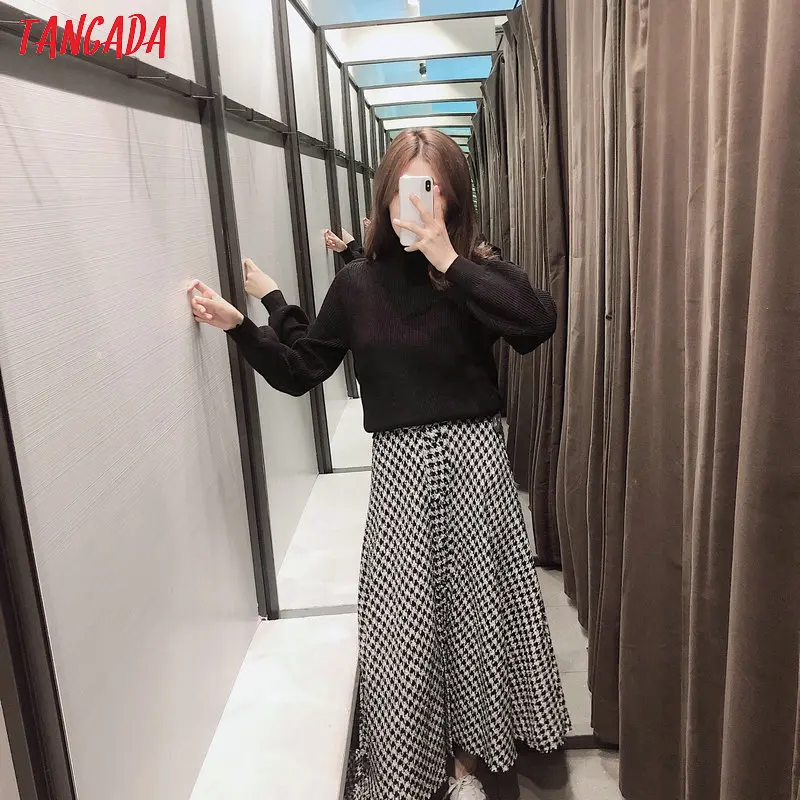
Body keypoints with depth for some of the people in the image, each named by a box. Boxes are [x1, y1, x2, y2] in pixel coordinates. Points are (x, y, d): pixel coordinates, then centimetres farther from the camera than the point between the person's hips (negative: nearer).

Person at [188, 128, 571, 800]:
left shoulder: (477, 272, -2)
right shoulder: (358, 284, 3)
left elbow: (540, 322, -22)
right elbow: (300, 370, 8)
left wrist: (448, 262, -22)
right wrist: (240, 326, -5)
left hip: (474, 461, 0)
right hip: (401, 467, 1)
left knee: (474, 605, 11)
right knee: (400, 623, 5)